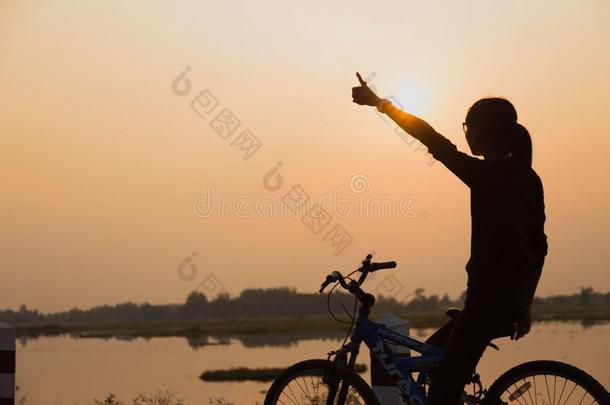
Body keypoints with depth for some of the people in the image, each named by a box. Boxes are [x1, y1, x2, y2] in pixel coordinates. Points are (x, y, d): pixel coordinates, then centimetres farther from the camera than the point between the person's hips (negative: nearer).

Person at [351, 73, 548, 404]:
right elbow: (538, 246, 14)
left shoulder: (487, 174, -13)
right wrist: (524, 305, 22)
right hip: (513, 298, 9)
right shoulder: (528, 178, 10)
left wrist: (379, 103, -1)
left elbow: (433, 140, -10)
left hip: (490, 298, -9)